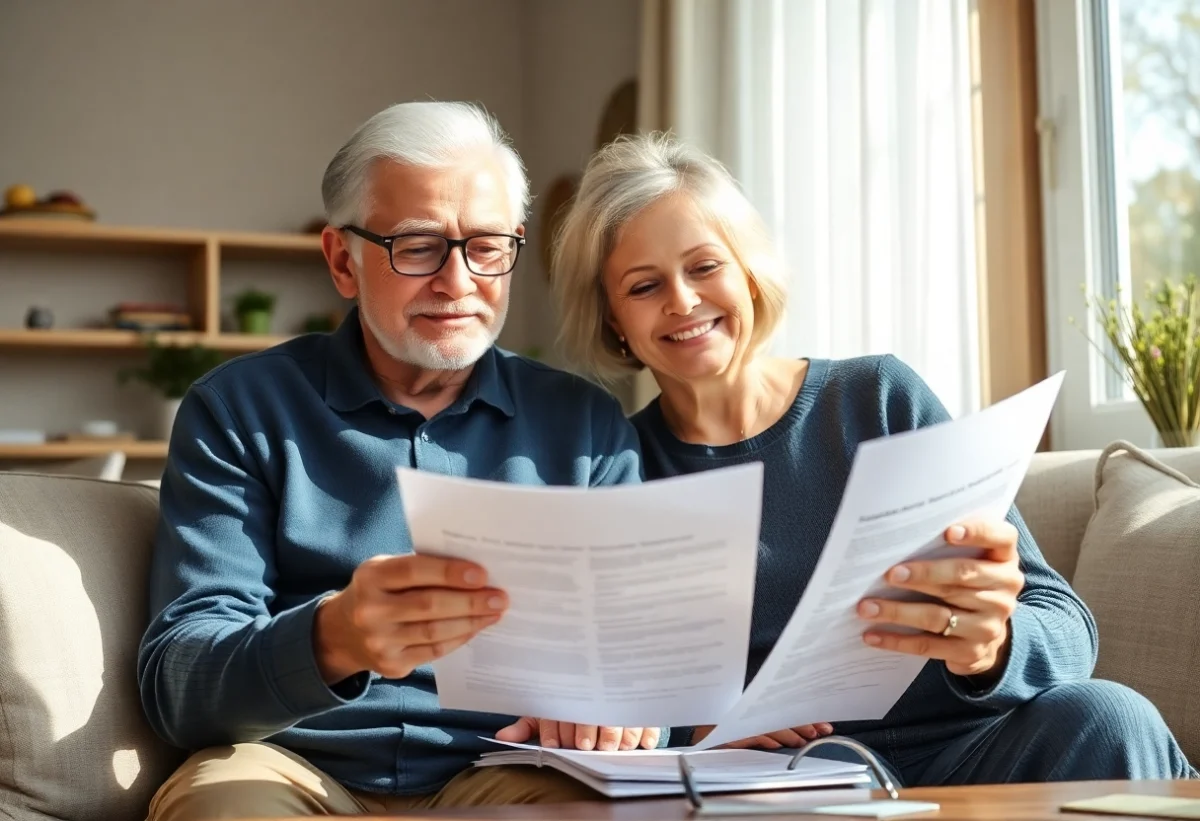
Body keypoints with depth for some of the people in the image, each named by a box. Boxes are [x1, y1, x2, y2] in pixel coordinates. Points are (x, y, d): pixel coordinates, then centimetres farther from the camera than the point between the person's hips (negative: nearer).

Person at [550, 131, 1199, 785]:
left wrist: (992, 646, -26)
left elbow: (1064, 627, -3)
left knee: (1104, 717, -30)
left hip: (962, 750, 1)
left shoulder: (882, 398, 3)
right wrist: (691, 720, -20)